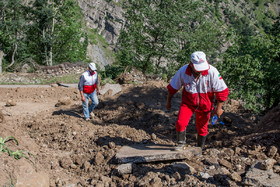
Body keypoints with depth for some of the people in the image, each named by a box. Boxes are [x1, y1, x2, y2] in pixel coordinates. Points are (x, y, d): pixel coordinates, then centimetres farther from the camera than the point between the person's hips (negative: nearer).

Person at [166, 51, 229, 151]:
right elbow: (173, 86, -3)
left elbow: (222, 91, -13)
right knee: (180, 123, -15)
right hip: (188, 102, 0)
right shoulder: (183, 71, -21)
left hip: (204, 105, 0)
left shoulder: (212, 72, -24)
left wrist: (219, 108, -8)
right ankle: (181, 144, 11)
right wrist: (168, 101, 8)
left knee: (202, 128, 12)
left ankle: (200, 148, 37)